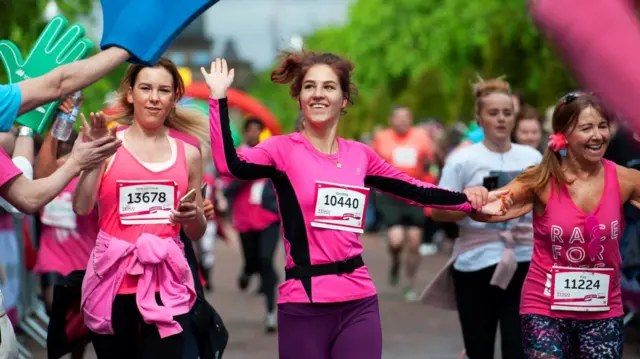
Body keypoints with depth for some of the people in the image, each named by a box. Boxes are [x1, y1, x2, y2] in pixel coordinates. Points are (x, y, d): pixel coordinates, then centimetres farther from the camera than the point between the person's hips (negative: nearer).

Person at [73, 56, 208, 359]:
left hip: (167, 282, 1)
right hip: (113, 279, -1)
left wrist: (193, 216, -4)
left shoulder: (188, 153, 10)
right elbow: (81, 207, -11)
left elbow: (197, 233, 18)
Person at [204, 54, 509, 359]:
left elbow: (415, 191, 19)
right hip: (303, 305, -3)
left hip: (359, 302, 3)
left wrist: (469, 200, 13)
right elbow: (229, 165, -21)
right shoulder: (284, 149, -3)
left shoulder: (360, 155, 10)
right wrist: (219, 97, -24)